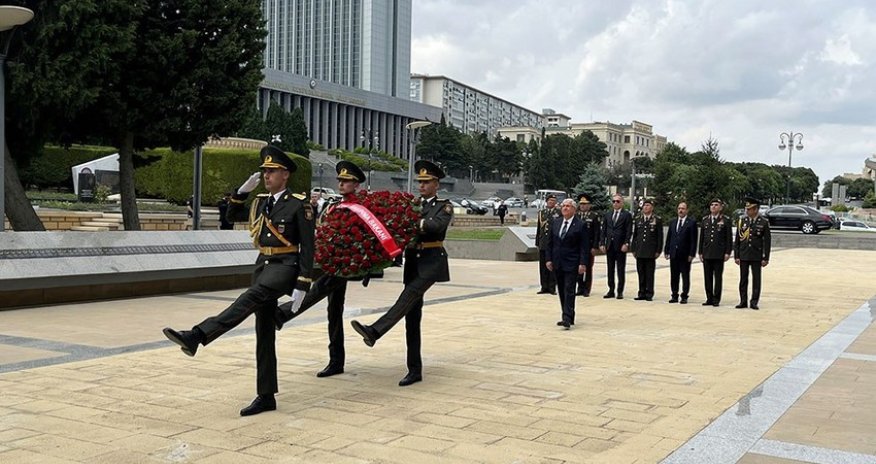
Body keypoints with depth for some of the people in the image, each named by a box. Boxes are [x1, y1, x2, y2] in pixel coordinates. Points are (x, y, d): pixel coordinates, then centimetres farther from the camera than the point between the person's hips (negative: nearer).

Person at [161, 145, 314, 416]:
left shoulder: (298, 205, -6)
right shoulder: (261, 203, 13)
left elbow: (308, 247, -8)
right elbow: (232, 216, 26)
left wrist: (302, 285, -15)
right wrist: (243, 191, 9)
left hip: (285, 267, -7)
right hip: (262, 265, 7)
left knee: (251, 297, -34)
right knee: (264, 333, 5)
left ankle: (196, 336, -47)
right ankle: (266, 397, 9)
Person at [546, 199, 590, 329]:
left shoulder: (580, 225, -7)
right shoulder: (555, 222, 9)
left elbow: (584, 247, -8)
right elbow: (550, 242, 13)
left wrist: (583, 263, -15)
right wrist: (549, 259, 6)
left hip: (571, 264, -6)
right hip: (557, 263, 6)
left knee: (569, 291, -10)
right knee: (562, 291, 10)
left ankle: (568, 319, -11)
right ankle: (567, 317, 18)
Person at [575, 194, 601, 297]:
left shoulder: (594, 216, -3)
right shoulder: (576, 215, 8)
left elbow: (597, 232, -7)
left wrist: (595, 247, -12)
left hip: (589, 247, -4)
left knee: (588, 269, 3)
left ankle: (587, 289, 8)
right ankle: (580, 288, 15)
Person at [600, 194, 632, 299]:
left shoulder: (627, 215, -1)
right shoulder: (607, 215, 12)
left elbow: (629, 231, -6)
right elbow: (603, 230, 11)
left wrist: (626, 244, -14)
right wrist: (602, 244, 3)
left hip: (621, 246, -4)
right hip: (609, 246, 4)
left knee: (621, 270, 1)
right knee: (610, 269, 8)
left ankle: (620, 291, 5)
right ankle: (611, 290, 14)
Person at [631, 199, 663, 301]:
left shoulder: (657, 220, 1)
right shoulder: (638, 219, 11)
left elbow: (660, 237, 0)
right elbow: (634, 235, 13)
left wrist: (658, 251, -5)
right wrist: (633, 249, 8)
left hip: (651, 252, -3)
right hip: (640, 251, 3)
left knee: (650, 273, -1)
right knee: (641, 273, 6)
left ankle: (649, 294, 5)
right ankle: (642, 293, 12)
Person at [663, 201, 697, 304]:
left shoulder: (691, 222, -3)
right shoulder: (672, 222, 12)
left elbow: (693, 240, -7)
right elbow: (669, 237, 13)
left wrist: (691, 254, -13)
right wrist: (666, 251, 6)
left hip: (685, 254, -5)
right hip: (673, 254, 5)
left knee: (685, 276, 2)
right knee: (674, 276, 8)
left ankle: (684, 296, 7)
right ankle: (674, 296, 15)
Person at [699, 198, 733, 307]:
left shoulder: (725, 220, 0)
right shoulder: (704, 220, 12)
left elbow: (729, 238, -1)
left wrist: (727, 252, -7)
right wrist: (700, 252, 10)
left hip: (719, 253, -4)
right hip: (707, 253, 4)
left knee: (718, 277, 0)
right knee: (707, 277, 5)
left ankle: (716, 299, 4)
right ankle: (709, 299, 12)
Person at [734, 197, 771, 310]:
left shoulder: (764, 222, -3)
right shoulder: (742, 221, 5)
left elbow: (767, 241, -2)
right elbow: (737, 240, 7)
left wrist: (765, 258, -5)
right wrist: (736, 256, 3)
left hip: (756, 256, -2)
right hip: (743, 256, 2)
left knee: (756, 279, 2)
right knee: (743, 279, 6)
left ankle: (754, 302, 8)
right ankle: (743, 302, 12)